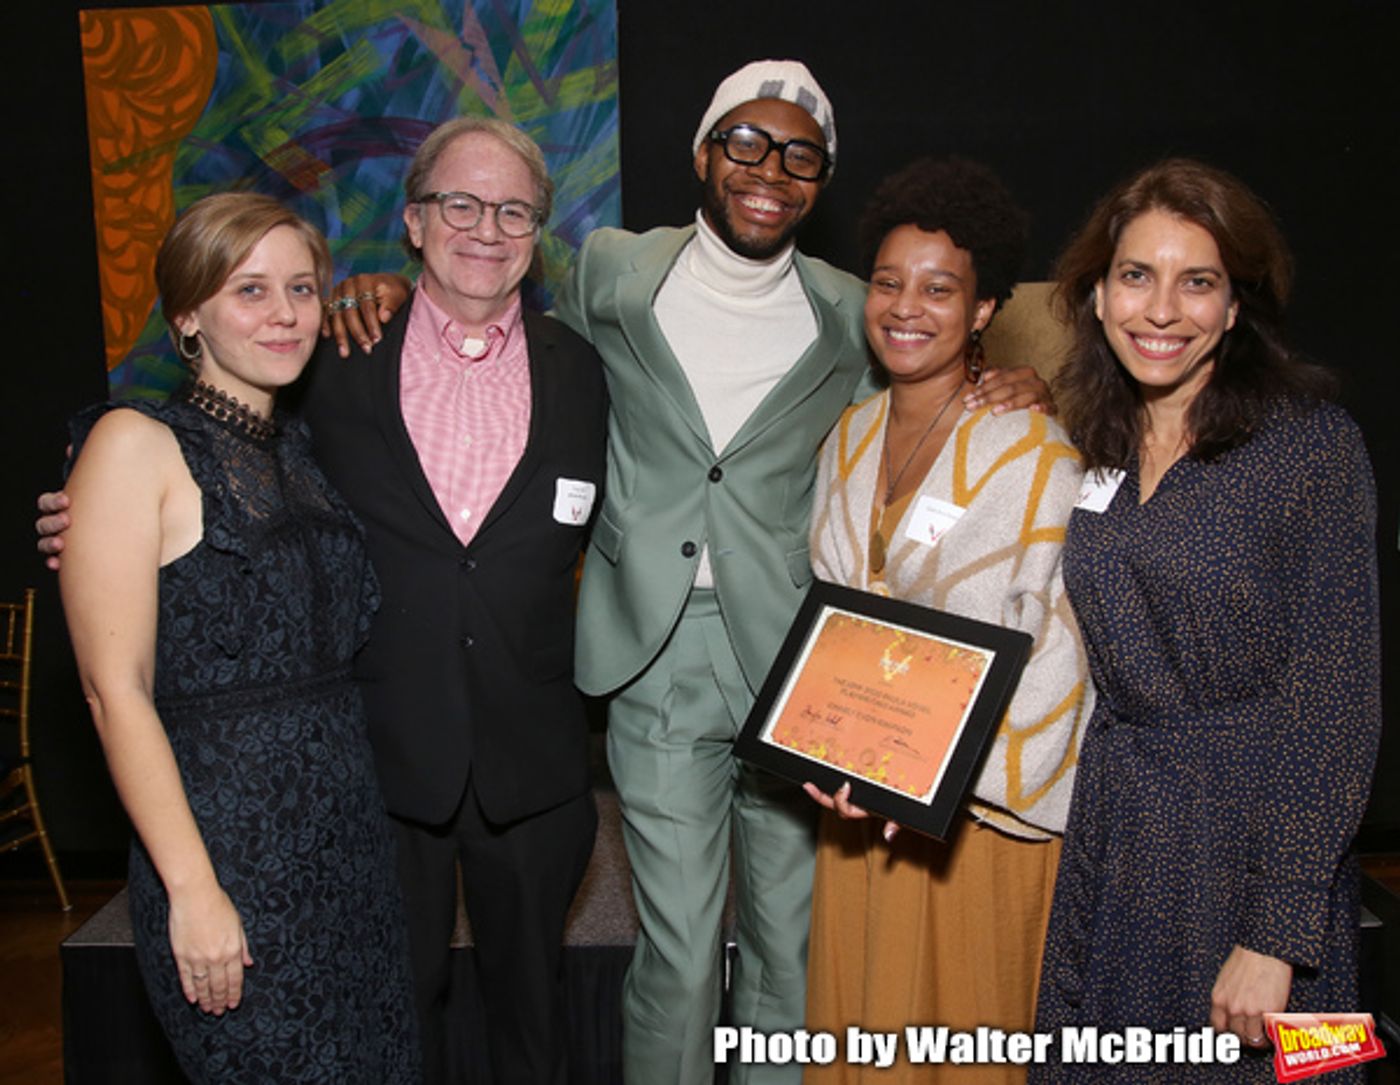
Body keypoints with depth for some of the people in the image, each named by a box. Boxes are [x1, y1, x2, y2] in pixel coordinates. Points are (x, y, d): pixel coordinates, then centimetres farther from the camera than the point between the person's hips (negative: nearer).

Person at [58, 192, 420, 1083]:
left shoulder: (302, 450, 12)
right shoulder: (135, 445, -8)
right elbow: (116, 690, -13)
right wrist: (192, 889, -15)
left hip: (352, 832, 7)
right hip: (227, 838, -6)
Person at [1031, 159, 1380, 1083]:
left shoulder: (1312, 443, -12)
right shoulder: (1094, 448, 4)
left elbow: (1337, 699, -14)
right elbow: (1101, 665, 9)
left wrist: (1279, 932, -18)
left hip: (1252, 839, -5)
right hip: (1112, 834, 5)